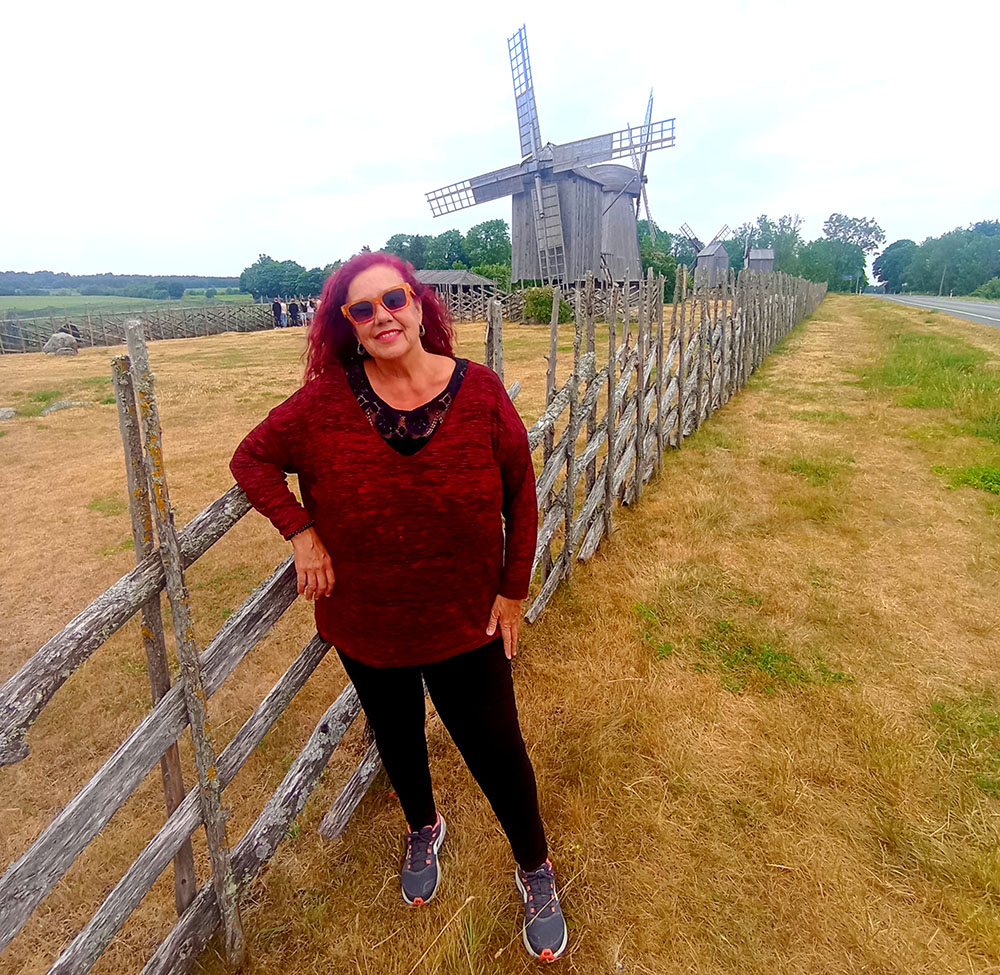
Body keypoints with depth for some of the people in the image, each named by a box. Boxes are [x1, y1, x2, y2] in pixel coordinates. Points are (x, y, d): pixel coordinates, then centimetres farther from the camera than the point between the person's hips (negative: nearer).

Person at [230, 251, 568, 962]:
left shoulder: (480, 392, -14)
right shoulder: (326, 399, -13)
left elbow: (521, 495, -7)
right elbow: (253, 459, 0)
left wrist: (514, 590, -5)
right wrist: (300, 531, -13)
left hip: (466, 622, -1)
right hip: (366, 624, 2)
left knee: (496, 751, 13)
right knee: (397, 737, 27)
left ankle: (536, 872, 45)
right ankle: (424, 829, 61)